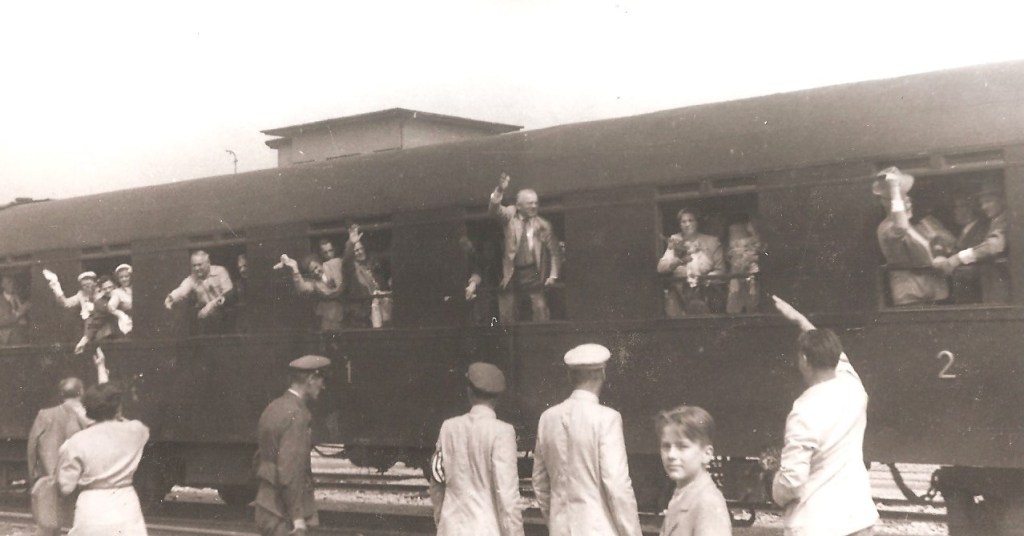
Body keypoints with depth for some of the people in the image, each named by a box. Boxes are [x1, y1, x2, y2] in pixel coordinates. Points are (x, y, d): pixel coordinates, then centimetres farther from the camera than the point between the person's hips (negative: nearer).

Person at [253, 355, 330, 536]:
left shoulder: (273, 408, 11)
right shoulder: (296, 415, -17)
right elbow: (289, 472, -22)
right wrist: (298, 521, -20)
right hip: (283, 516, -9)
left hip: (267, 509, 9)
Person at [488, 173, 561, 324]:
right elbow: (494, 210, -12)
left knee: (540, 308, -12)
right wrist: (500, 191, -30)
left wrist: (553, 275, -4)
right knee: (507, 315, 2)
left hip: (534, 274, -1)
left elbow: (554, 252, 7)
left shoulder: (544, 225, 5)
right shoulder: (510, 216, 7)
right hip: (511, 275, 1)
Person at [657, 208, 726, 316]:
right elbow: (660, 267, 2)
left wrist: (706, 279, -15)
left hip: (705, 288, -1)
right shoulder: (675, 242, 15)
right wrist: (678, 260, -16)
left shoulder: (712, 241, 12)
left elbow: (720, 270, 5)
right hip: (679, 290, 1)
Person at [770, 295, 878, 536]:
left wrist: (777, 494, 1)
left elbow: (792, 478, -21)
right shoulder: (853, 387, 0)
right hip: (858, 516, 7)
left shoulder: (806, 412, -20)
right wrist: (799, 319, 32)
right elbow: (834, 356, 23)